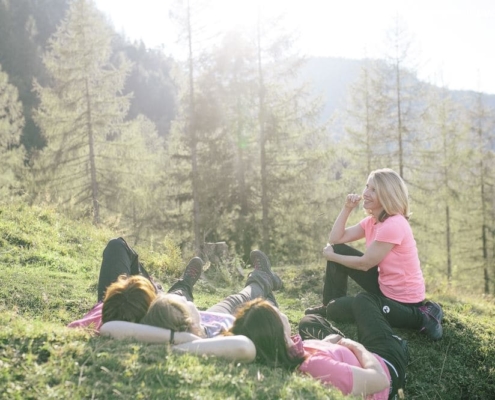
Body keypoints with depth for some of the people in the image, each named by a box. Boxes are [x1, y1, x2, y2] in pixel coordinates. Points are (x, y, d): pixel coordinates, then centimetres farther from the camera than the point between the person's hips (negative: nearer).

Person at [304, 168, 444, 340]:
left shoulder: (393, 225, -26)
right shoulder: (372, 221, 3)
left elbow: (364, 264, -19)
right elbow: (335, 239, 1)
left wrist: (331, 256, -5)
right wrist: (347, 208, -8)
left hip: (402, 300, -9)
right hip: (383, 285, 9)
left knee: (336, 310, -4)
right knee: (339, 250, 1)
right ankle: (329, 304, 17)